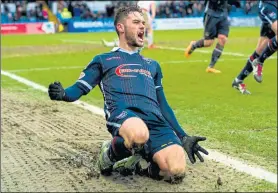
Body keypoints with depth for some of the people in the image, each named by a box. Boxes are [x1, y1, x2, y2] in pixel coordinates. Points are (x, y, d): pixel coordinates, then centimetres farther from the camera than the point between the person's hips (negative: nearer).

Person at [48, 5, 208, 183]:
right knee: (139, 134, -42)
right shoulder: (103, 60, 22)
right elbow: (80, 87, 11)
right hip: (122, 113, -3)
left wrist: (183, 137, 23)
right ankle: (110, 154, -9)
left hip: (155, 120, 3)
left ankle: (147, 161, 8)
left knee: (177, 171, -25)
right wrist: (64, 94, -14)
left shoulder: (153, 65, 33)